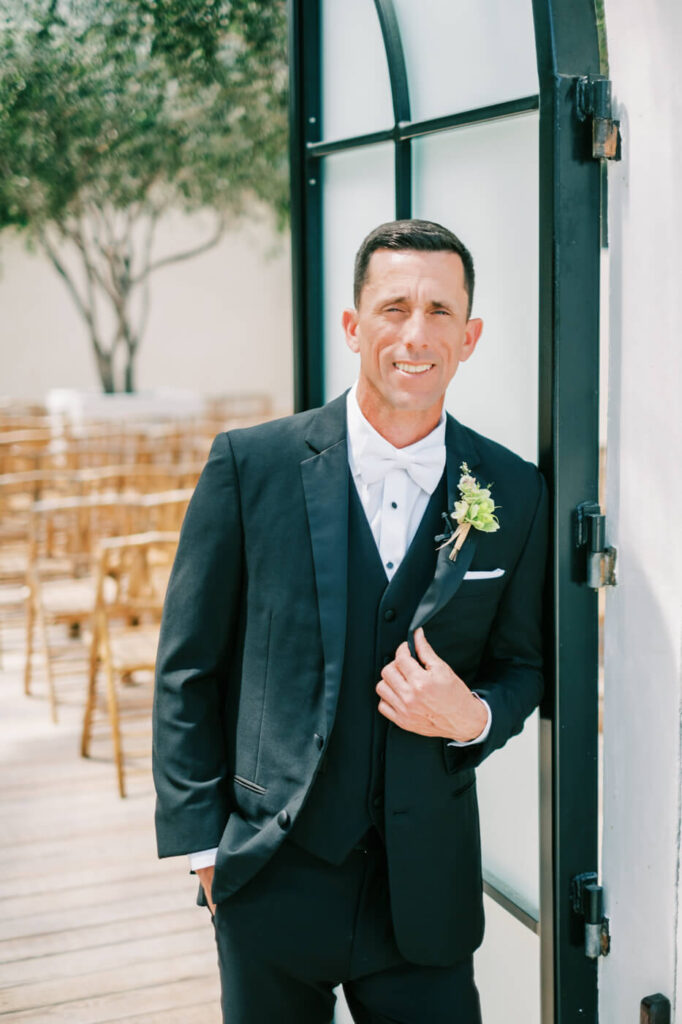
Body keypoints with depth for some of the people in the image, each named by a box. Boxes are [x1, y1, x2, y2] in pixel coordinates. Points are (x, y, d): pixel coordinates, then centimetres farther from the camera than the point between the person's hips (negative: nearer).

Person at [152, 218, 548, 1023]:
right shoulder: (251, 465, -6)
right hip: (272, 882, -1)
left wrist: (474, 716, -12)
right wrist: (200, 838, -3)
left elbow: (522, 662, 10)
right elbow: (188, 664, -1)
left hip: (427, 888, 1)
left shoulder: (515, 495, -1)